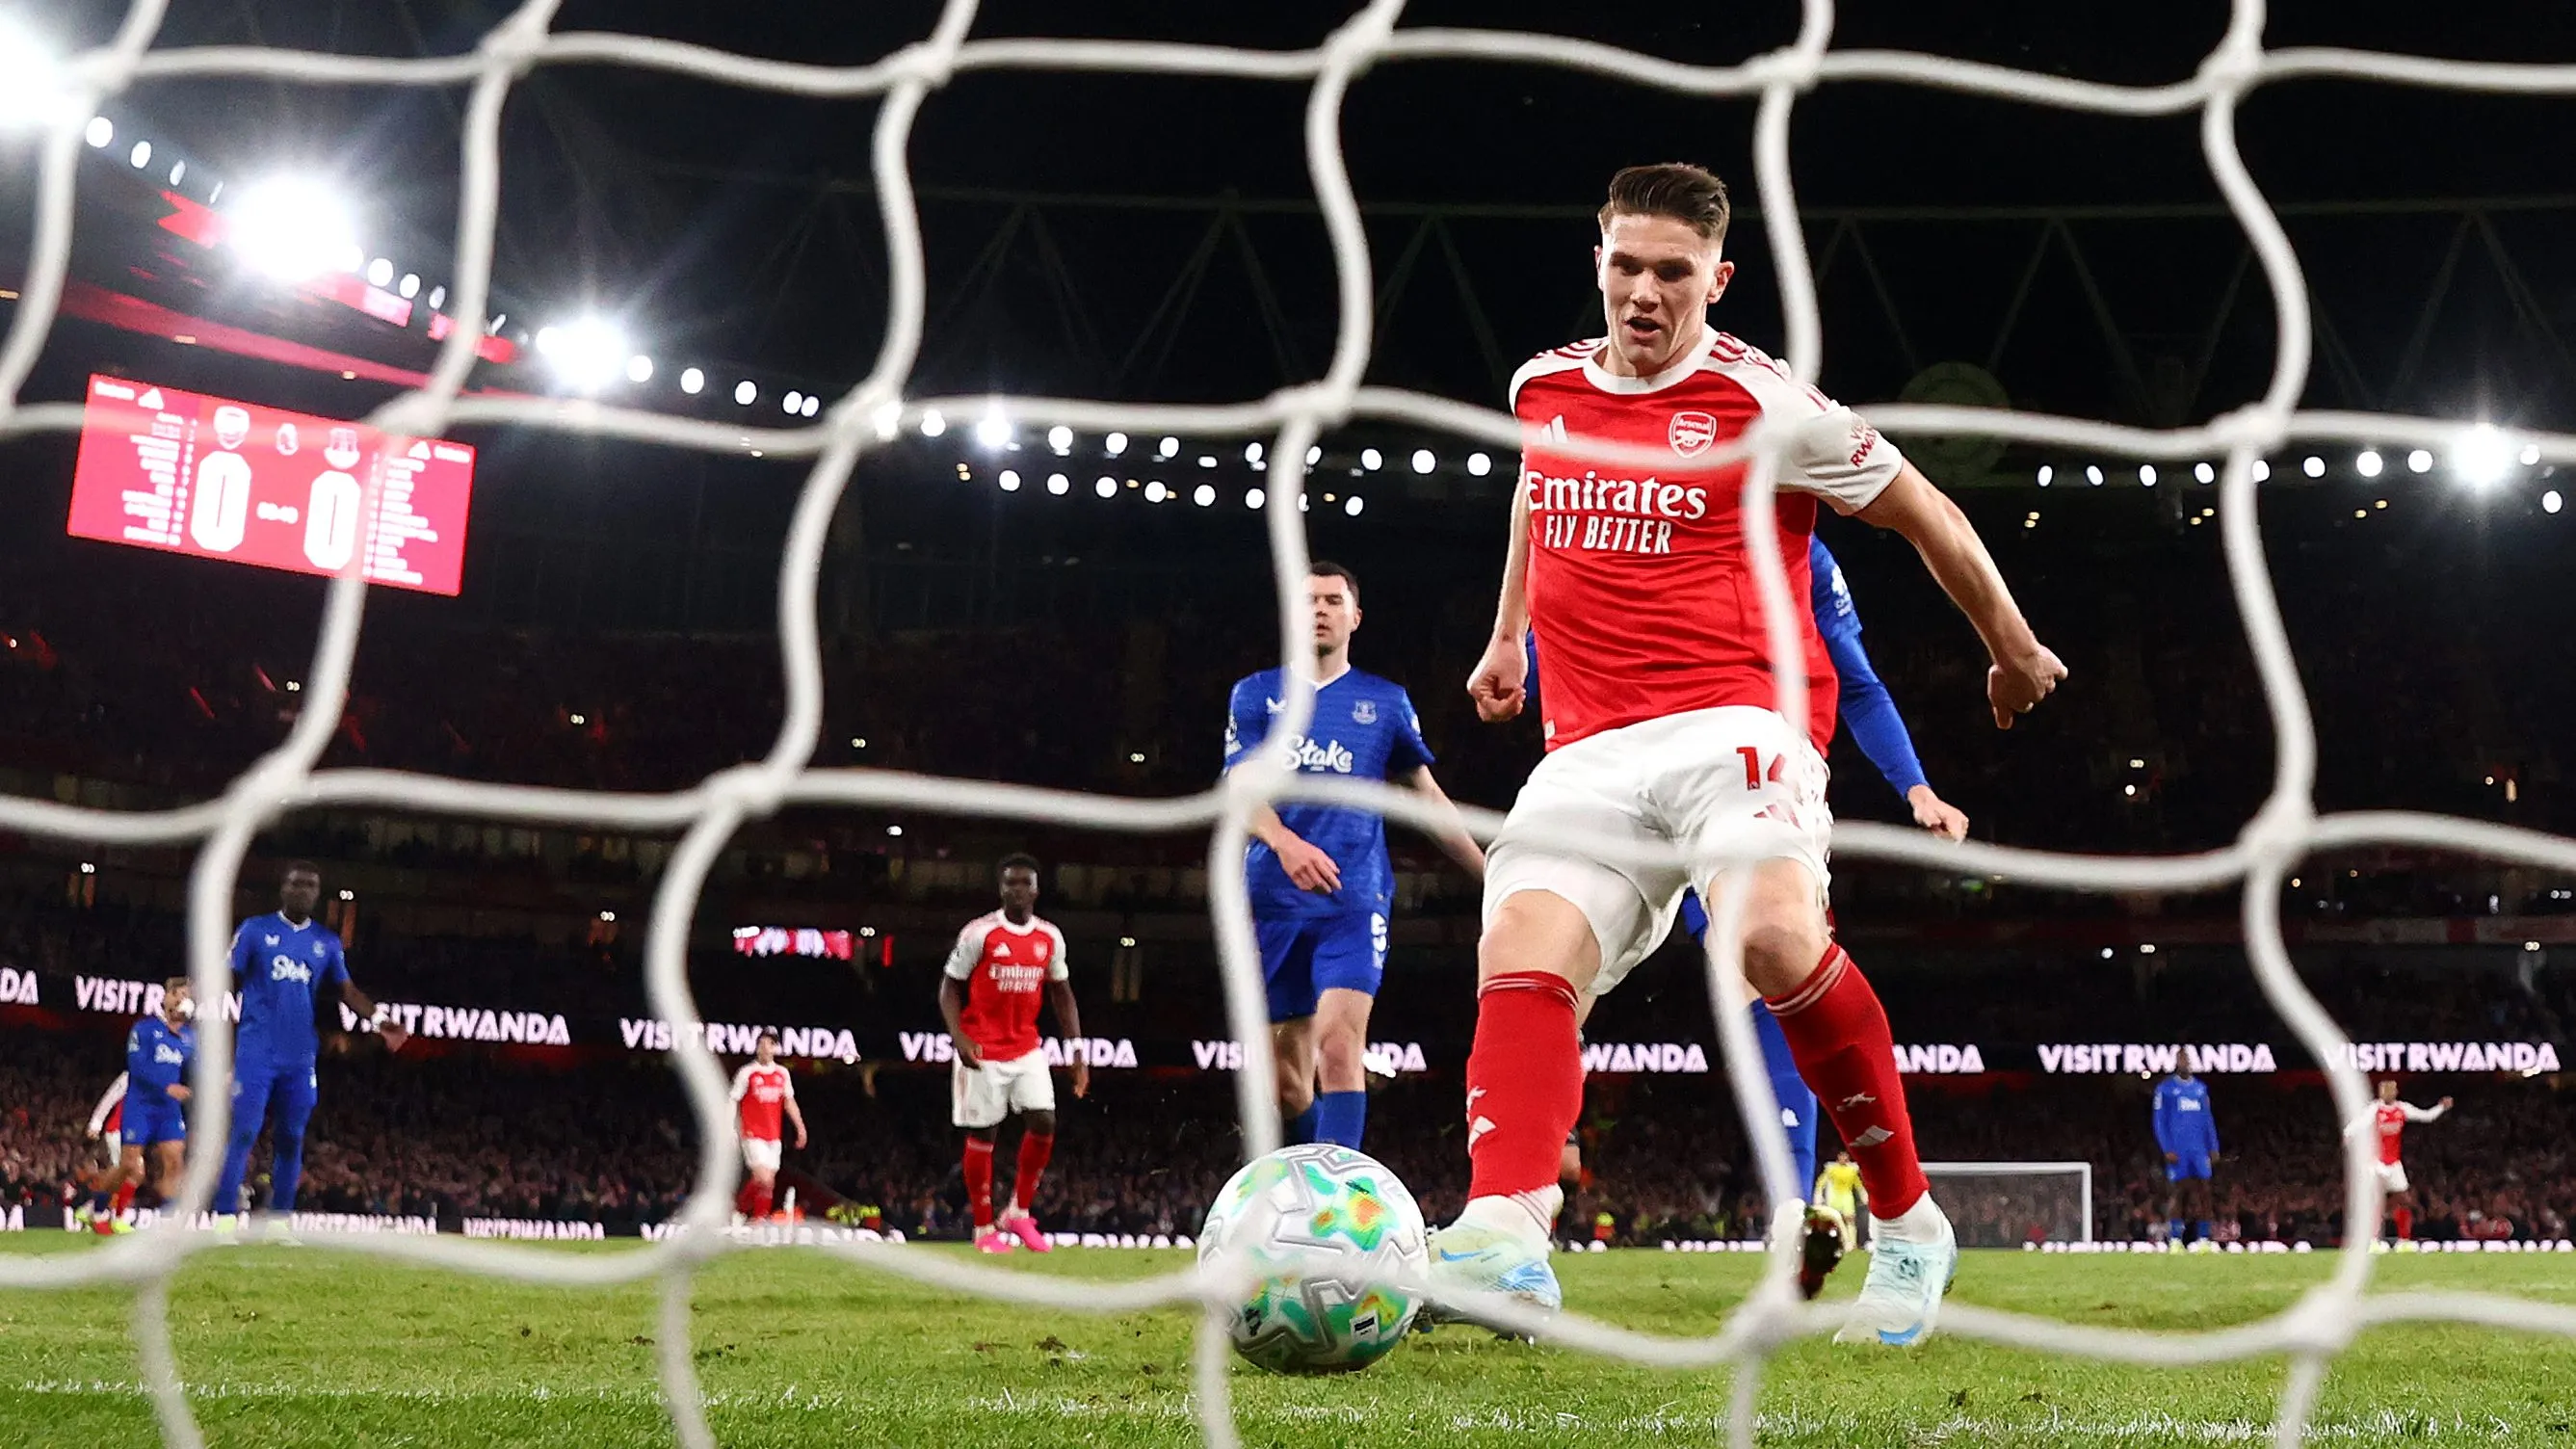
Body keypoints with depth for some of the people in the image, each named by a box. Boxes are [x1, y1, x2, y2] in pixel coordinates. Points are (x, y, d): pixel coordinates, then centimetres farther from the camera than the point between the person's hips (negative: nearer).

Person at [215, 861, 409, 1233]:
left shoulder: (327, 941, 12)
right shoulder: (255, 930, 2)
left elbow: (347, 990, 11)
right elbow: (227, 982, 2)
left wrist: (379, 1019, -6)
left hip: (300, 1056, 4)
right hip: (256, 1051, -4)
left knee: (292, 1138, 6)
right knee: (244, 1132, -10)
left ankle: (279, 1220, 12)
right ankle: (225, 1216, -8)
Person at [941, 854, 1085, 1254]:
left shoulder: (1050, 937, 4)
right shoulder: (979, 933, -10)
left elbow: (1061, 994, 13)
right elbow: (950, 987, -5)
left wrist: (1078, 1049, 6)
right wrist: (958, 1036, -20)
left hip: (1027, 1049, 4)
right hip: (982, 1052, -4)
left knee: (1044, 1123, -7)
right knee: (982, 1135, 1)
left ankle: (1019, 1214, 10)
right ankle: (984, 1229, 11)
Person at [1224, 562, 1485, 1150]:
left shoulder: (1387, 700, 13)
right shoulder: (1256, 694, 12)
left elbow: (1426, 794, 19)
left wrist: (1489, 873, 16)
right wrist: (1285, 843, -23)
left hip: (1354, 901, -1)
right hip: (1273, 901, 1)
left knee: (1339, 1048, -21)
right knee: (1287, 1075, 3)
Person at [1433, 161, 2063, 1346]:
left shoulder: (1767, 407, -1)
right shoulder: (1540, 389, 14)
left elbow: (1927, 516, 11)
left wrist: (2013, 651, 21)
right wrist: (1506, 635, 44)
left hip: (1734, 719, -5)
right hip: (1589, 748, 5)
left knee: (1773, 934, -32)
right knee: (1520, 950, -22)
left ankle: (1908, 1226, -14)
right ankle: (1504, 1240, -36)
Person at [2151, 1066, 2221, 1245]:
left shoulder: (2200, 1088, 13)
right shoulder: (2165, 1088, 0)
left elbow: (2208, 1120, 16)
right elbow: (2160, 1121, -3)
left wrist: (2213, 1147, 9)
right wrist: (2167, 1150, -10)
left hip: (2199, 1148, 4)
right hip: (2178, 1149, -4)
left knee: (2204, 1191, -1)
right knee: (2181, 1191, -5)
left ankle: (2203, 1238, 4)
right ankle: (2175, 1238, 2)